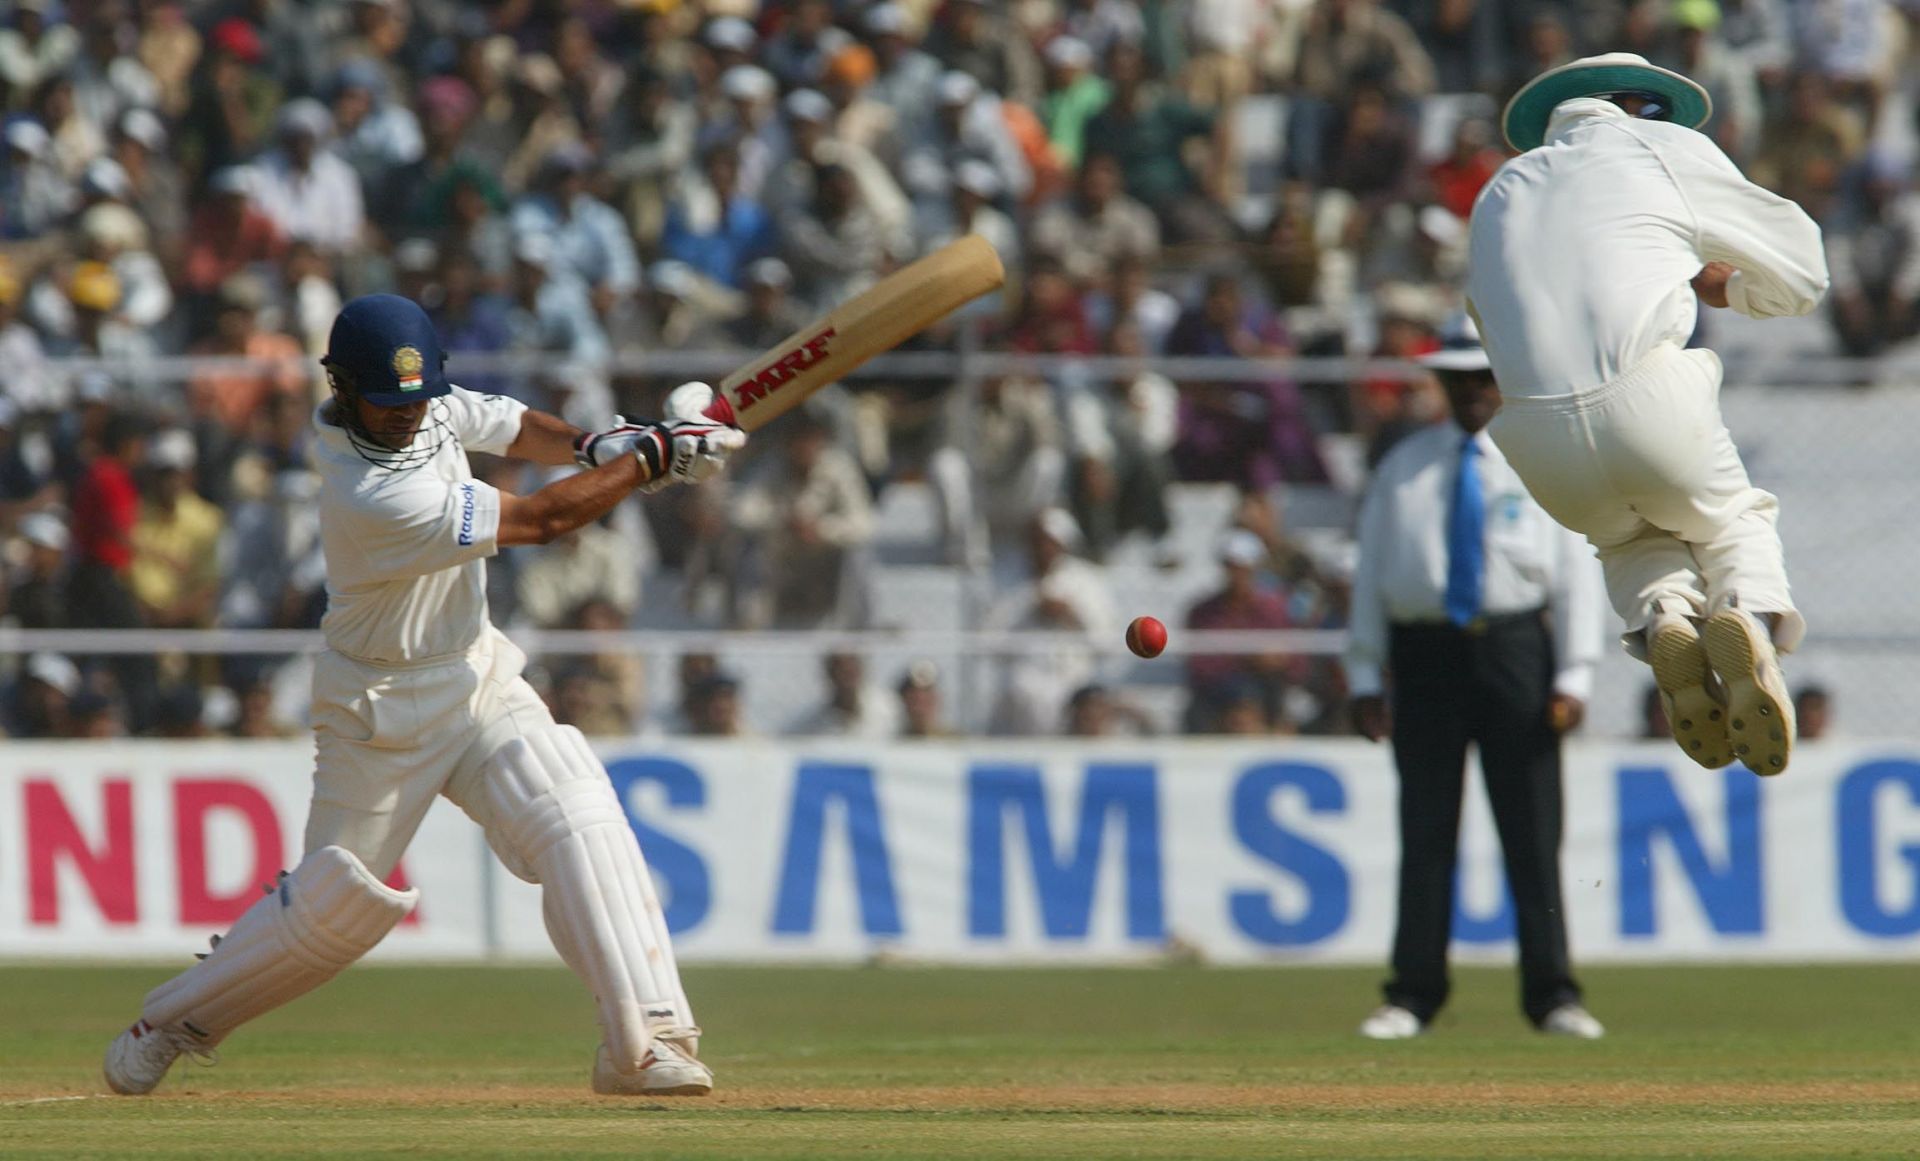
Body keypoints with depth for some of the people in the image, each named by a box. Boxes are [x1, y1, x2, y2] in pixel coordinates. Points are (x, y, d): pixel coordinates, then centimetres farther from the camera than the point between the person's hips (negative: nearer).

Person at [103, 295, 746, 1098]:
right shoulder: (372, 499, -32)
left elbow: (509, 426, 9)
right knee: (335, 907, 4)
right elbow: (540, 521, -28)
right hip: (383, 707, -7)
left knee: (581, 823, -14)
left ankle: (646, 1040, -21)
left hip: (478, 677, 7)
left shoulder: (424, 406, -8)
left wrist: (591, 446, -12)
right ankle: (172, 1024, 27)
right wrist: (653, 457, -23)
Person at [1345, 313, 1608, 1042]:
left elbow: (1577, 572, 4)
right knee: (1425, 830, 0)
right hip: (1424, 650, 1)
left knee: (1532, 830, -4)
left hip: (1514, 650, -1)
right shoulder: (1403, 469, 12)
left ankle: (1551, 995, -1)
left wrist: (1573, 677, -6)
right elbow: (1370, 575, 12)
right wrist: (1365, 677, 3)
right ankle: (1413, 995, 3)